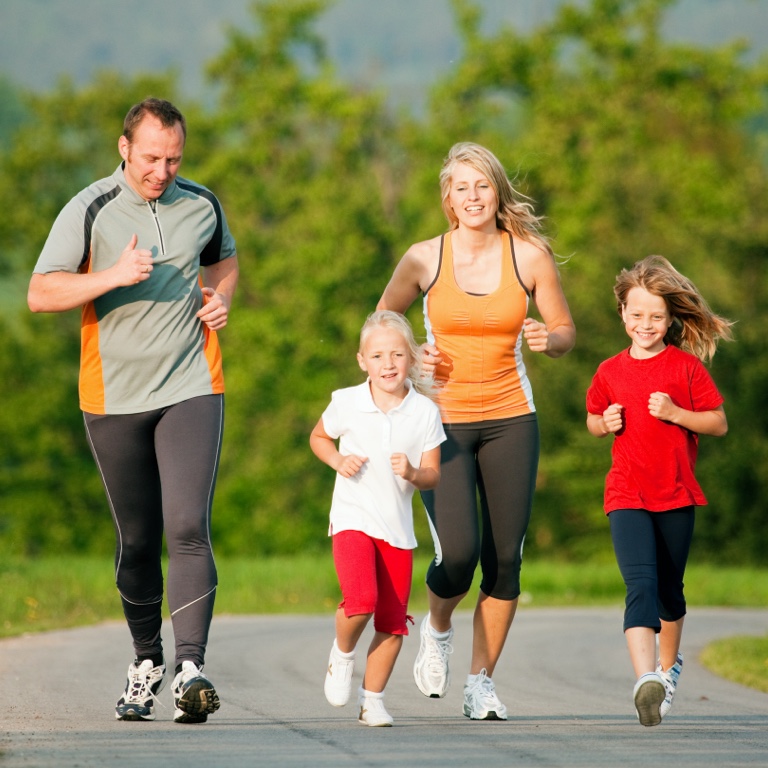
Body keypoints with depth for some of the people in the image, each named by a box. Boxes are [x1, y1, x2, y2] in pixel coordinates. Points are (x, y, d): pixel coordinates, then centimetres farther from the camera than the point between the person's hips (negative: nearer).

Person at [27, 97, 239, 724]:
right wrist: (113, 277, -23)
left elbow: (224, 257, 25)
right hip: (114, 397, 0)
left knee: (188, 528, -16)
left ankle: (191, 670, -23)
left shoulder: (201, 205, 5)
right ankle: (147, 662, 27)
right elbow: (40, 295, -10)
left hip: (191, 389, 0)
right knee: (137, 539, 9)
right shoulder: (90, 211, -6)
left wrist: (221, 299, 3)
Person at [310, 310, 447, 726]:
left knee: (392, 622, 4)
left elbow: (433, 474, 3)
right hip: (353, 519, -3)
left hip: (398, 527, 3)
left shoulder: (425, 412, -2)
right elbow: (318, 436, 15)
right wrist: (338, 461, -5)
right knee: (361, 601, -24)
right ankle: (342, 653, 8)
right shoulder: (346, 403, -4)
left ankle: (372, 699, 20)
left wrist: (412, 473, -20)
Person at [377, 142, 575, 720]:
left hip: (510, 418, 1)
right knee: (458, 553, -14)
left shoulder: (530, 255, -2)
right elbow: (382, 320, 13)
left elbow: (566, 332, 7)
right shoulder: (424, 259, -3)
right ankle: (438, 629, 19)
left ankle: (482, 681, 13)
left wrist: (548, 339, -16)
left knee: (504, 557, -1)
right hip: (443, 418, -1)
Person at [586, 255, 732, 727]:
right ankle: (646, 680, -34)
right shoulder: (610, 373, 6)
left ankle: (669, 664, 40)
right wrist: (606, 423, -1)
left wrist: (674, 413, -14)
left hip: (676, 494, 0)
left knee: (670, 590, 14)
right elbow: (594, 421, 22)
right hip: (627, 495, 0)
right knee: (640, 583, -19)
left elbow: (719, 423, 1)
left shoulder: (686, 366, 0)